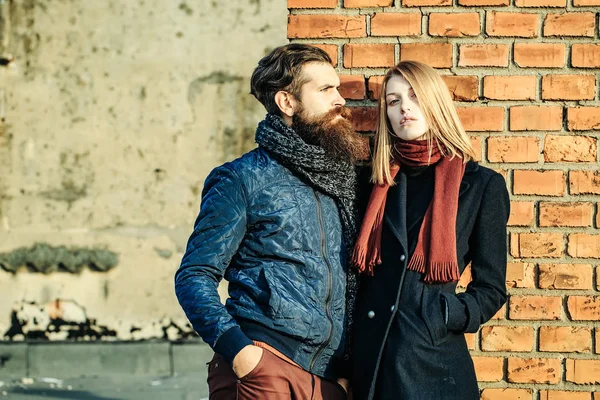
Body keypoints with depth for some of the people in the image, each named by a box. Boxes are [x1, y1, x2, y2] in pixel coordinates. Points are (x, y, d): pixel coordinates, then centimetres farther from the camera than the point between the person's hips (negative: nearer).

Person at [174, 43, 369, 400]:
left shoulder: (344, 182, 14)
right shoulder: (244, 179, -1)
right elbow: (194, 276, -5)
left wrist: (348, 369, 7)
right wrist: (237, 350, -18)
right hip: (264, 370, -5)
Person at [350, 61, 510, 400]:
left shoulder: (482, 184, -2)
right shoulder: (378, 179, 7)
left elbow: (491, 288, 1)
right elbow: (359, 269, 12)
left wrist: (448, 317, -15)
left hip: (432, 361, -3)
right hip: (368, 355, 3)